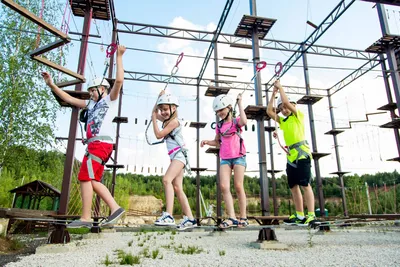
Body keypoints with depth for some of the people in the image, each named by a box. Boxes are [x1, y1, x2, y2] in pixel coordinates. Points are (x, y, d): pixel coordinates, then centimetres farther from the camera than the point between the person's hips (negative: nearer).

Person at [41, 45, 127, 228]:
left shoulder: (110, 99, 7)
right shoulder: (92, 104, 27)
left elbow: (119, 80, -8)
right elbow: (69, 99, 28)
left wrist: (119, 57, -7)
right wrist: (51, 84, 23)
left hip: (101, 143, -9)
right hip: (95, 144, 9)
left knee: (85, 178, -11)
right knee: (93, 180, 4)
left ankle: (85, 218, -8)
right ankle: (115, 208, 3)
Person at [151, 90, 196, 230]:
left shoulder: (174, 121, -8)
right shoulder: (168, 120, 19)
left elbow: (158, 135, -11)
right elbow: (155, 113, 32)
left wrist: (154, 119, 0)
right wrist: (159, 97, 24)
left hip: (179, 154, -10)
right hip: (175, 156, 10)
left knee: (167, 179, -26)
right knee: (177, 187, 3)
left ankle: (168, 215, -33)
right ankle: (190, 219, 4)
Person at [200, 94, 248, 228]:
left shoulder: (236, 121, 2)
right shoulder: (219, 126, 14)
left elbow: (244, 121, -22)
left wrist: (240, 103, -11)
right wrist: (207, 141, 2)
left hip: (238, 157, -4)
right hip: (225, 159, 4)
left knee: (238, 187, -3)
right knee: (224, 187, -10)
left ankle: (243, 217, 8)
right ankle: (232, 218, -10)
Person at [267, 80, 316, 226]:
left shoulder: (298, 115, 3)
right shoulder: (282, 121, 20)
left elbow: (286, 102, -10)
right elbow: (269, 111, 16)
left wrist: (280, 87, 2)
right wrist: (273, 93, 16)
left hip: (302, 153, -7)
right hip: (290, 156, 7)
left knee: (305, 184, -11)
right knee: (293, 186, 6)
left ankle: (311, 215, -9)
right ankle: (299, 215, 12)